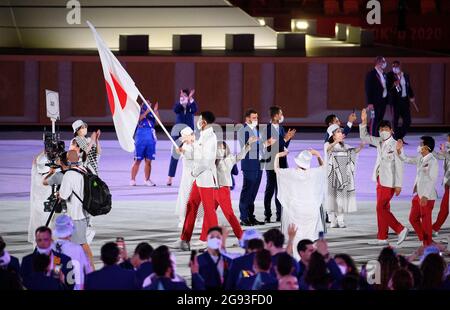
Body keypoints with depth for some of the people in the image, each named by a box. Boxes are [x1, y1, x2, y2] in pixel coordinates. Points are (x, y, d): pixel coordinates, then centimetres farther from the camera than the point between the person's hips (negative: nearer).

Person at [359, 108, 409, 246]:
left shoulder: (395, 145, -12)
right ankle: (382, 238, 14)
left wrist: (398, 185, -16)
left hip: (389, 182, -8)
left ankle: (400, 229, -2)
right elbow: (364, 137, 21)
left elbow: (399, 166, -14)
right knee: (383, 209, 10)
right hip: (380, 180, 8)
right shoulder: (380, 142, 10)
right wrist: (364, 122, 7)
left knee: (381, 208, -10)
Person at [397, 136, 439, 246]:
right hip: (418, 195, 9)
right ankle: (424, 240, 25)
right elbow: (406, 160, 23)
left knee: (426, 221, 1)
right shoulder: (420, 159, 8)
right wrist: (400, 150, 7)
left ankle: (428, 245, 12)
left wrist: (425, 196, -25)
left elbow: (432, 180, -21)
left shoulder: (432, 161, -17)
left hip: (427, 197, -9)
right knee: (413, 218, 14)